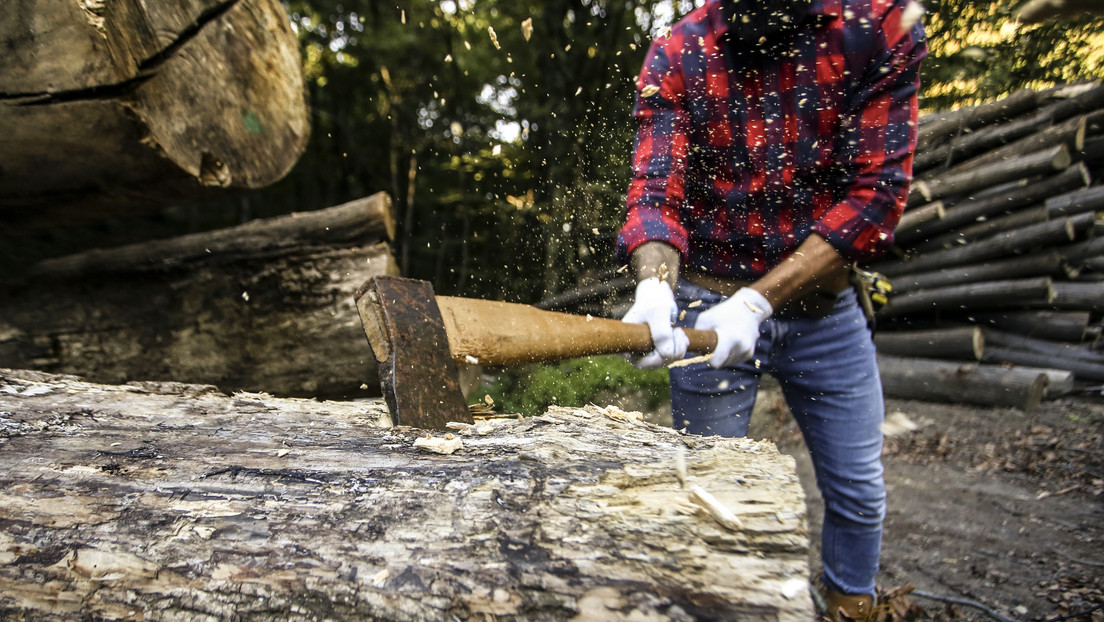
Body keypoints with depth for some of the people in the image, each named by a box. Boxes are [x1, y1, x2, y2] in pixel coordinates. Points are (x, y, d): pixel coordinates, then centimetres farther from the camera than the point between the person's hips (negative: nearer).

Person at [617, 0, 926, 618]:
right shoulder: (677, 55, -5)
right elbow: (655, 192, -13)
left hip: (823, 304, 2)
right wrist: (654, 287, -35)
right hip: (708, 303, -1)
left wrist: (758, 300, -23)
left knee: (860, 493, 13)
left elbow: (876, 190, -14)